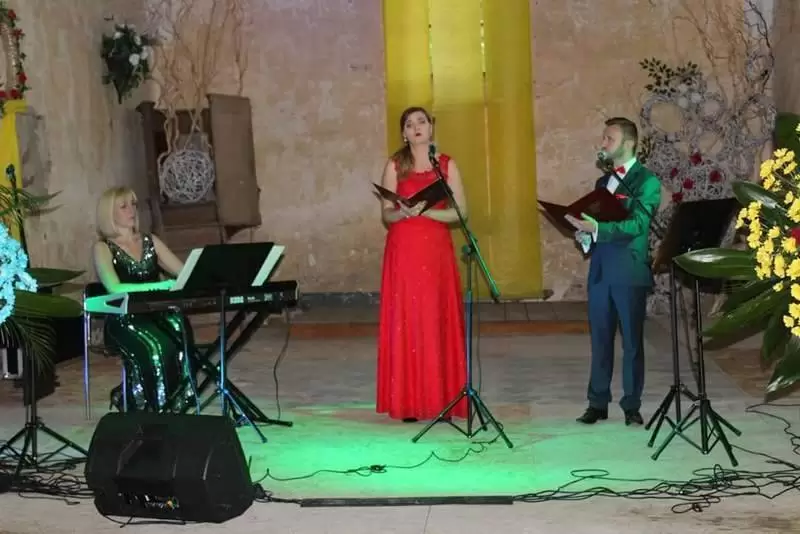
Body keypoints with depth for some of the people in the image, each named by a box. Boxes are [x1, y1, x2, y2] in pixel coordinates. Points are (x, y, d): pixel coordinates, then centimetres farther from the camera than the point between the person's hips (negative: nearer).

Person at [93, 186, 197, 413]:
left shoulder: (150, 241, 18)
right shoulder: (103, 247, 1)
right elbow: (116, 289, -16)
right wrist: (164, 285, -24)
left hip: (155, 313, 4)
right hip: (123, 321, -4)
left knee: (179, 328, -30)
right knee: (156, 347, -34)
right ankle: (149, 409, -17)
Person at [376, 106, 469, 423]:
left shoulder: (447, 164, 7)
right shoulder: (395, 165, 6)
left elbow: (460, 212, 1)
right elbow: (386, 214, 3)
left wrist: (427, 212, -14)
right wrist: (403, 212, -19)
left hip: (437, 250, 0)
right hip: (404, 251, 0)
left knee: (439, 322, -2)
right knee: (406, 322, -2)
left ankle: (442, 399, 4)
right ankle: (409, 401, 2)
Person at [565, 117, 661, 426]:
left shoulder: (647, 181, -4)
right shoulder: (602, 182, 18)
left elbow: (637, 224, -17)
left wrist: (596, 228, -26)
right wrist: (585, 236, -1)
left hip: (630, 272, -6)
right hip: (599, 270, 6)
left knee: (632, 342, 3)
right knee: (600, 340, 8)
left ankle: (631, 405, 12)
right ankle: (598, 403, 15)